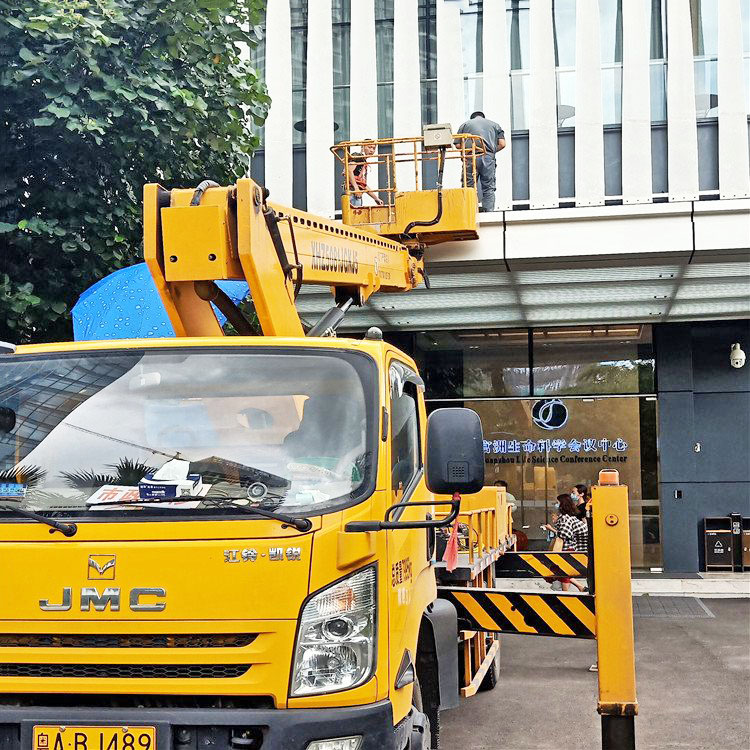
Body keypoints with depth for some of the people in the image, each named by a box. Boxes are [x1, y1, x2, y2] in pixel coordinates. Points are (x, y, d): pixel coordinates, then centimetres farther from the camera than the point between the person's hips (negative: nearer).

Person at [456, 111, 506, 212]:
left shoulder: (465, 124, 20)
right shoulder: (494, 125, 22)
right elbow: (502, 144, 11)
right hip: (488, 158, 1)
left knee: (469, 188, 1)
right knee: (488, 188, 4)